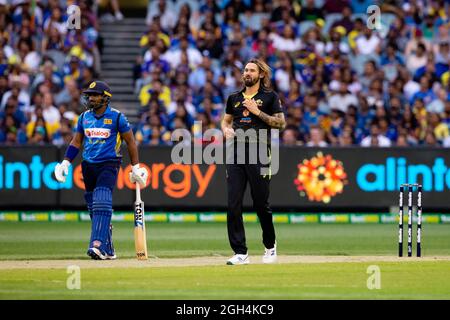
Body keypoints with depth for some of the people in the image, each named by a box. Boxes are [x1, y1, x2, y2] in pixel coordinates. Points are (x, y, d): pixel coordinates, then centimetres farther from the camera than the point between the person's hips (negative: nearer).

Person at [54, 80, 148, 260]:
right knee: (94, 209, 7)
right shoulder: (84, 117, 10)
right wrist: (66, 162, 7)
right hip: (88, 166, 5)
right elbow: (76, 142, 17)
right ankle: (108, 250, 16)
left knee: (102, 204, -21)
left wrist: (135, 167, 0)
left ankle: (98, 244, -31)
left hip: (108, 165, -5)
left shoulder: (116, 117, -4)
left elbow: (130, 141, 2)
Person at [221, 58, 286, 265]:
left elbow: (281, 123, -1)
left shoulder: (269, 97, 4)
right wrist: (226, 129, 3)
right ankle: (240, 253, -2)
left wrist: (258, 112, -10)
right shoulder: (234, 98, 17)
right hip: (235, 153, 4)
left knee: (261, 203, 1)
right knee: (233, 204, -5)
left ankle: (270, 246, 24)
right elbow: (226, 120, 25)